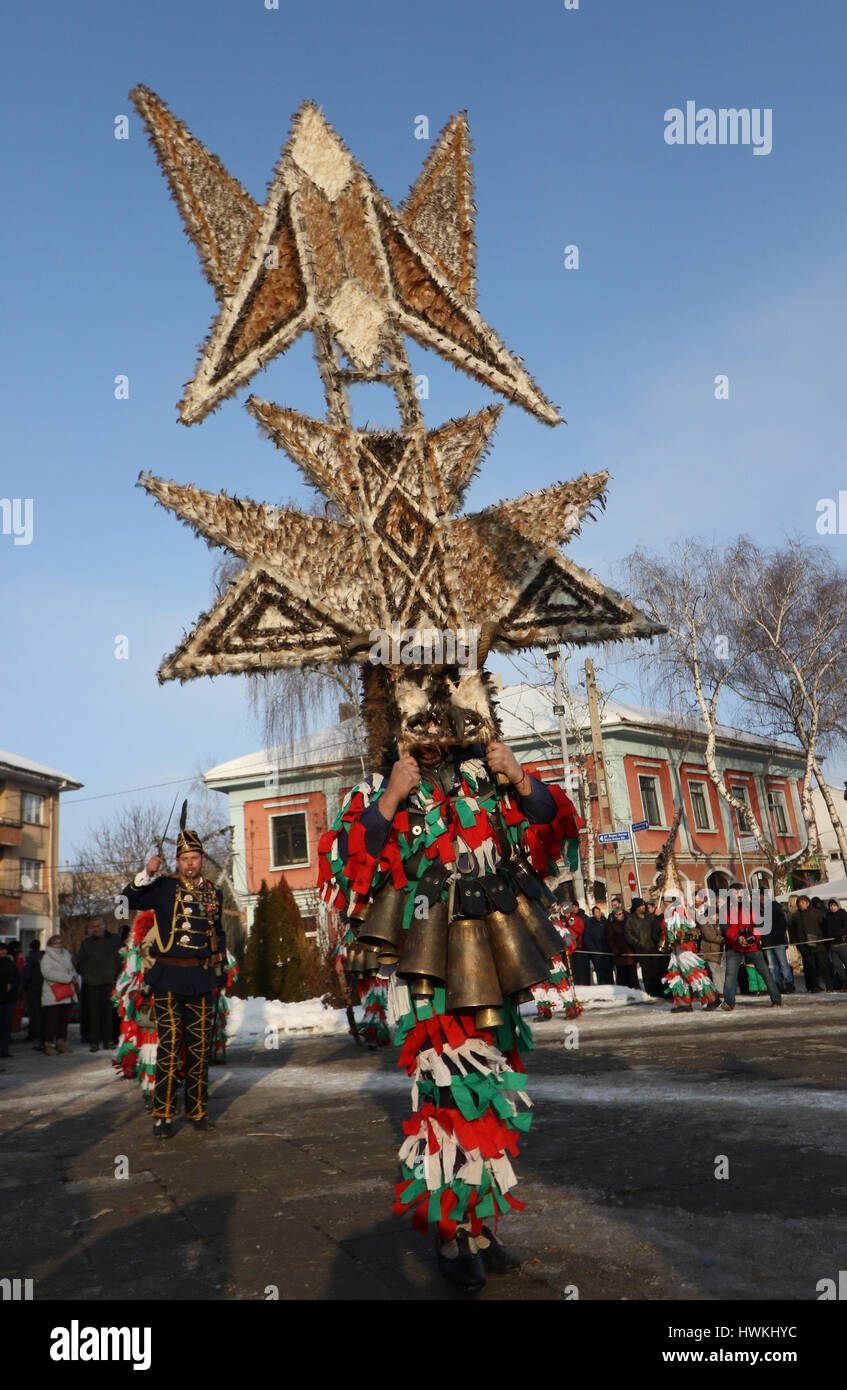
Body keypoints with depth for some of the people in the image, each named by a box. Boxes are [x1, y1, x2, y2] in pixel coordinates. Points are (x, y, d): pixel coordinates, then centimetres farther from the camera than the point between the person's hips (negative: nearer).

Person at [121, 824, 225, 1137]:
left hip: (201, 981, 4)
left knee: (199, 1047, 8)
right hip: (168, 978, -3)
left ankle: (197, 1110, 18)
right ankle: (163, 1115, 4)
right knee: (168, 1046, -4)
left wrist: (219, 958, 15)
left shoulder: (213, 892, 13)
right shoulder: (164, 887, 2)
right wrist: (146, 874, -22)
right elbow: (128, 900, -10)